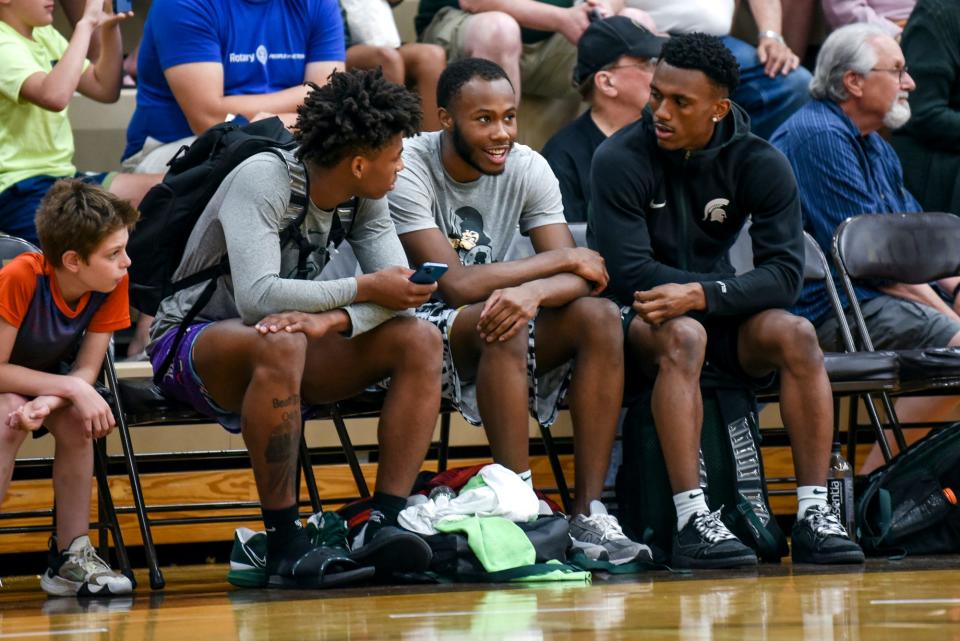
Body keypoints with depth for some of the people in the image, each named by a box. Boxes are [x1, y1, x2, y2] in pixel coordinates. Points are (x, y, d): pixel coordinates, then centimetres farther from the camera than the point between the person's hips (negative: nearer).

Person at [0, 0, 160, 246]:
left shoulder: (44, 36, 14)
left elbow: (105, 89, 16)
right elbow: (54, 96, -32)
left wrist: (110, 28, 2)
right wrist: (85, 25, -24)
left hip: (61, 175, 10)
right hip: (20, 188, -10)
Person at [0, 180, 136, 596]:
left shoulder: (113, 286, -20)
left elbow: (86, 370, -16)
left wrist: (47, 404, -37)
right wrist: (73, 389, -34)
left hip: (46, 378, 4)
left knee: (76, 420, -26)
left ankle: (71, 557, -17)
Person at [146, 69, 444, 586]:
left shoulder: (364, 196, 0)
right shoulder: (263, 180, -22)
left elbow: (394, 290, -11)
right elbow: (257, 297, -35)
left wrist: (329, 319, -32)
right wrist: (362, 290, -27)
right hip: (191, 344, -7)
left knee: (419, 342, -13)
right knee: (279, 345, -41)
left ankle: (383, 523, -21)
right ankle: (283, 542, -31)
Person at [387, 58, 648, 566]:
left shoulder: (527, 168, 0)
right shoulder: (407, 170, -18)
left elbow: (578, 275, -9)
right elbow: (454, 284, -25)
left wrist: (534, 291, -34)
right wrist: (563, 260, -17)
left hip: (488, 332, 6)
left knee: (599, 318, -19)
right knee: (498, 322, -35)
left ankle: (588, 514, -23)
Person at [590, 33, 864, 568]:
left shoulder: (760, 163, -7)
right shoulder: (622, 159, -16)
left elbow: (786, 274, -14)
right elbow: (629, 272, -21)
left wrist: (701, 295, -30)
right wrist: (728, 289, -21)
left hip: (717, 310, 4)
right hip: (635, 313, -3)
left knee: (796, 334, -25)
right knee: (682, 336, -37)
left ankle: (815, 513, -27)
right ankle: (691, 520, -43)